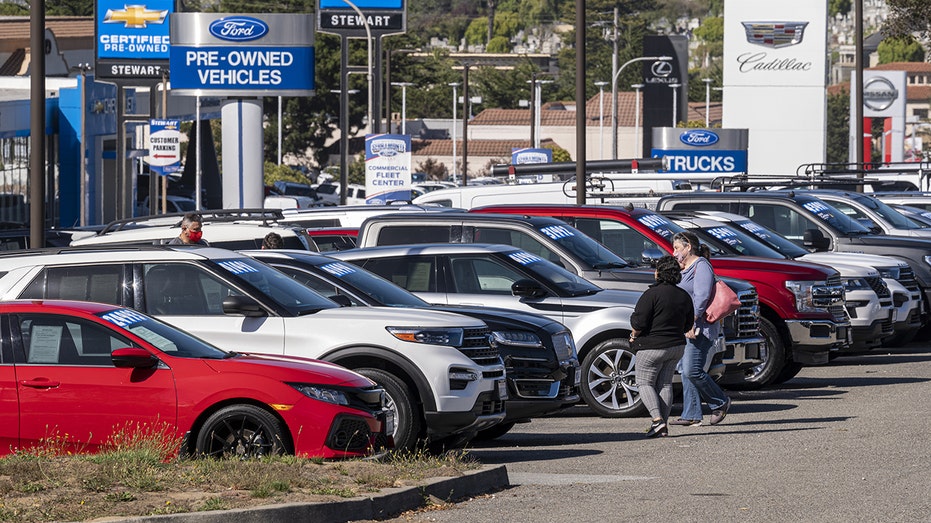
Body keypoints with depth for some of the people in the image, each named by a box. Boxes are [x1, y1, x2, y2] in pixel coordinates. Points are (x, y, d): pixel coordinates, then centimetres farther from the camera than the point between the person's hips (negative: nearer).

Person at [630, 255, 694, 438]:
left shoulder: (652, 294, -17)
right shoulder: (684, 296, 5)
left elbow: (639, 323, -18)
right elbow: (688, 325, 14)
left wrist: (634, 336, 1)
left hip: (652, 346, -6)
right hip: (677, 346, 6)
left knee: (645, 383, 4)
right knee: (665, 384, 13)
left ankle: (657, 420, -13)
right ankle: (663, 426, 8)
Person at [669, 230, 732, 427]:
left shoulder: (701, 266, -10)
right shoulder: (685, 270, 21)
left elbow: (702, 297, -19)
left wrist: (692, 322, -22)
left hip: (699, 328, -10)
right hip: (686, 328, 10)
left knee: (692, 371, -14)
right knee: (686, 372, 5)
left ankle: (720, 403, 3)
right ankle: (691, 416, 4)